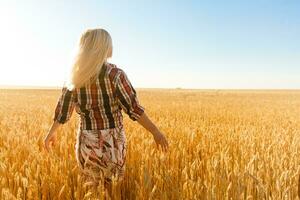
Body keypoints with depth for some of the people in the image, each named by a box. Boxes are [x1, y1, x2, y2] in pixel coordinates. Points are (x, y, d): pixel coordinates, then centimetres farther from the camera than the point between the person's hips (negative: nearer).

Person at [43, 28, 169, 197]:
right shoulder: (115, 74, -11)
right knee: (112, 188, 17)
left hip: (86, 142, 4)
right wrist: (156, 132, -7)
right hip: (112, 142, -3)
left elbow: (63, 108, 8)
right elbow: (133, 108, -14)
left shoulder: (76, 76, 1)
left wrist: (52, 132, 23)